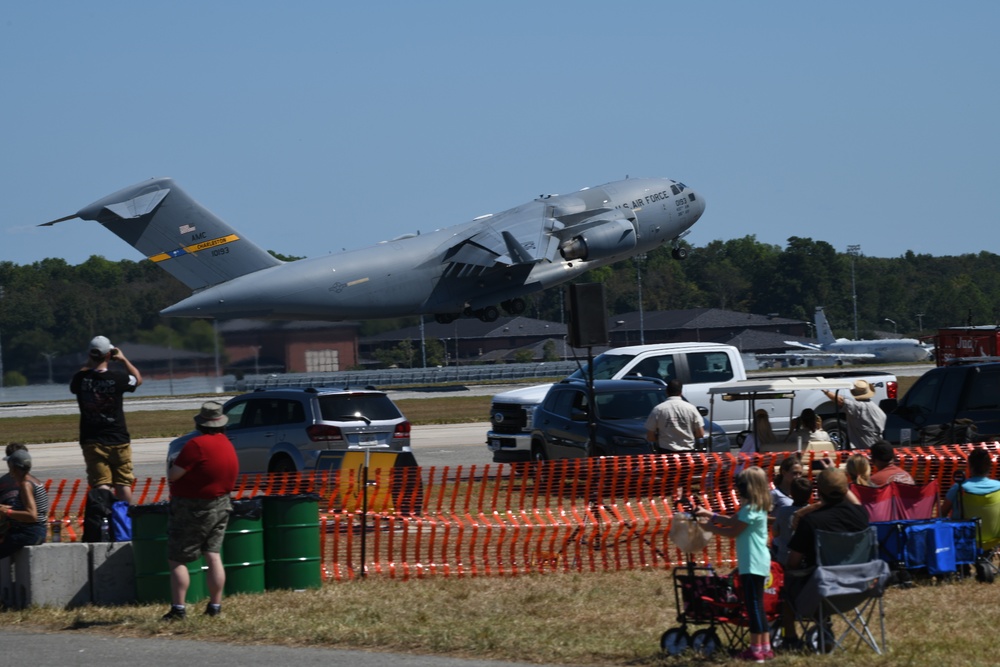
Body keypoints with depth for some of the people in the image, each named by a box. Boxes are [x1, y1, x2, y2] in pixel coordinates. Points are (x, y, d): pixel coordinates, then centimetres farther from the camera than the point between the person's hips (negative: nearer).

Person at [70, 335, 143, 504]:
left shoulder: (81, 379, -7)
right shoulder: (118, 378, -11)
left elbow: (73, 385, 19)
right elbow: (138, 379, 11)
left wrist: (88, 364, 23)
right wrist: (123, 359, 21)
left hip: (92, 442, 1)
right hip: (118, 440, -1)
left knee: (100, 484, -2)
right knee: (123, 483, 9)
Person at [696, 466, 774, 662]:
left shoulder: (751, 509, -18)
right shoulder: (755, 506, 13)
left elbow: (733, 532, -16)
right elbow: (733, 521, 22)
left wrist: (710, 526, -5)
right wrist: (710, 514, 20)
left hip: (753, 563, -10)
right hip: (756, 562, 10)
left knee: (754, 604, -6)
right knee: (757, 605, 14)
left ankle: (756, 649, -3)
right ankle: (765, 646, 18)